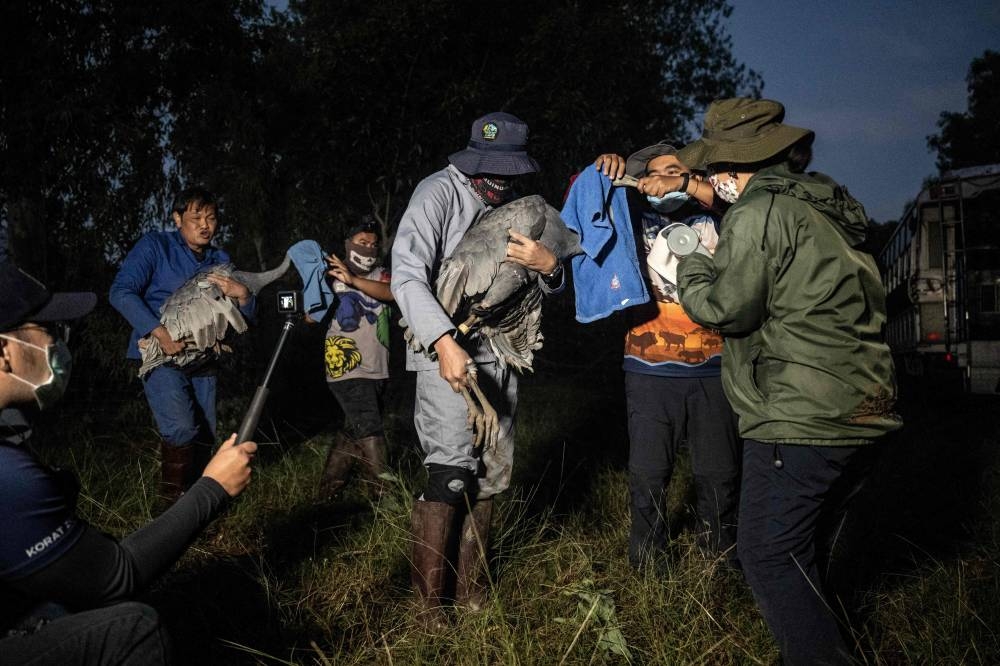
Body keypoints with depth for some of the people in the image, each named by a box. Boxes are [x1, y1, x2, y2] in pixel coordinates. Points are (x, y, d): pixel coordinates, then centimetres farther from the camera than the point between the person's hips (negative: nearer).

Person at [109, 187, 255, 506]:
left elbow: (246, 313, 8)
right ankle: (173, 502, -6)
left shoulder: (220, 260, 10)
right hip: (161, 355, -5)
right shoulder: (155, 246, -5)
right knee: (181, 428, -22)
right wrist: (159, 333, -26)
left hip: (202, 360, 6)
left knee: (204, 435, 7)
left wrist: (242, 294, -16)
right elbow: (121, 291, -15)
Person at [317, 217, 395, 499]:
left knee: (354, 431, 14)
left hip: (377, 369, 5)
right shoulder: (333, 276, 2)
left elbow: (391, 292, -14)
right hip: (347, 368, -5)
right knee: (370, 433, -13)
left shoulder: (379, 275, 10)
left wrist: (353, 280, -28)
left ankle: (329, 490, 28)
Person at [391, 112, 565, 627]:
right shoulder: (439, 193, -10)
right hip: (446, 347, -6)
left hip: (498, 351, 7)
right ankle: (428, 602, -5)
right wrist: (444, 341, -34)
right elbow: (407, 275, -20)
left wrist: (549, 266, -12)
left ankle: (470, 588, 22)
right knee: (451, 468, -15)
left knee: (491, 472, 9)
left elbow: (551, 289, 13)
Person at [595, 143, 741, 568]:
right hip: (651, 371, -1)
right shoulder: (634, 224, 11)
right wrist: (604, 171, -10)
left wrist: (686, 183, -14)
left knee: (720, 473, 7)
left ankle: (721, 556, 24)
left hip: (711, 369, 1)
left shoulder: (711, 222, 12)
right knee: (648, 474, 1)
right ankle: (646, 560, 17)